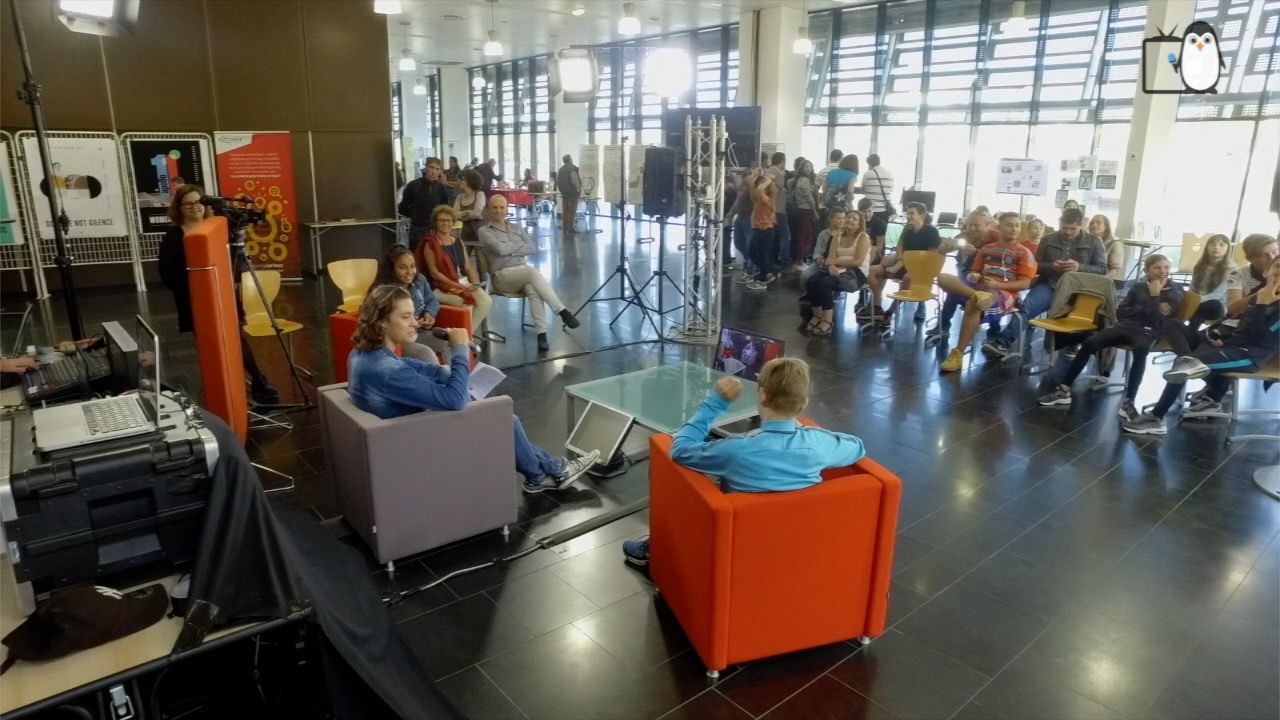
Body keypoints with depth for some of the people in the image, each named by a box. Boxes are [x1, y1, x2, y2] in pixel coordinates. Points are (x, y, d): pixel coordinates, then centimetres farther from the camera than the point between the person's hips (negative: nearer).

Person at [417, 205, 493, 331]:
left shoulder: (458, 243, 16)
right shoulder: (430, 244, -3)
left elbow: (469, 267, 14)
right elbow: (434, 273, -10)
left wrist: (476, 284, -6)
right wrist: (457, 286, -17)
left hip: (464, 283, 6)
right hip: (442, 286, -6)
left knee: (486, 301, -18)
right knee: (468, 303, -30)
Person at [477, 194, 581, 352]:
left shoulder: (516, 227, 21)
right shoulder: (484, 231, 6)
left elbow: (533, 248, 7)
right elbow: (500, 249, -11)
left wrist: (511, 249, -5)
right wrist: (520, 245, 3)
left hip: (523, 272, 4)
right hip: (502, 275, -4)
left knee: (533, 289, -33)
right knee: (533, 271, -34)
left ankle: (541, 334, -42)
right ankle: (563, 312, -38)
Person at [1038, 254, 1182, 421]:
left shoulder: (1175, 291, 7)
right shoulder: (1138, 287, 17)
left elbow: (1157, 320, -7)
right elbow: (1120, 312, 5)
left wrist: (1154, 296, -8)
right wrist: (1149, 308, -4)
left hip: (1148, 332, -3)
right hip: (1125, 326, 3)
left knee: (1140, 350, -40)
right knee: (1089, 343, -22)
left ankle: (1128, 402, -39)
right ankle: (1064, 389, -18)